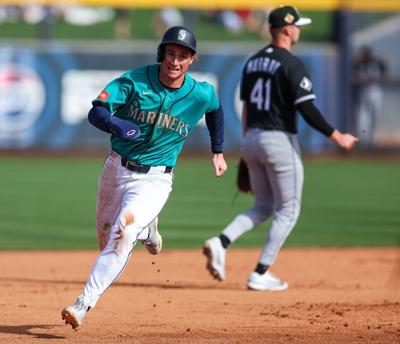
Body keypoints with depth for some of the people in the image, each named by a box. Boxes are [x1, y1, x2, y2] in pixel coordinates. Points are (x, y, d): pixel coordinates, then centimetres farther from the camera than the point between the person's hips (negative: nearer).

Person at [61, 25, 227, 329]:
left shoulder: (201, 95, -8)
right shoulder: (135, 81, -12)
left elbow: (216, 109, 18)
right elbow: (96, 112, -20)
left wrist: (218, 151, 24)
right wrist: (116, 124, -42)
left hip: (154, 179, -2)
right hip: (116, 168, 2)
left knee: (123, 232, -27)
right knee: (107, 243, 15)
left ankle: (84, 304, -29)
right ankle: (146, 230, 48)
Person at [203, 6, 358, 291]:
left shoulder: (253, 62, 10)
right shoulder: (292, 64, -14)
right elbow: (307, 109, -19)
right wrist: (337, 137, -11)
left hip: (253, 139, 7)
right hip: (280, 141, -7)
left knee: (263, 206, 18)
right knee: (288, 211, 5)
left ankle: (221, 242, -5)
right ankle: (260, 275, 2)